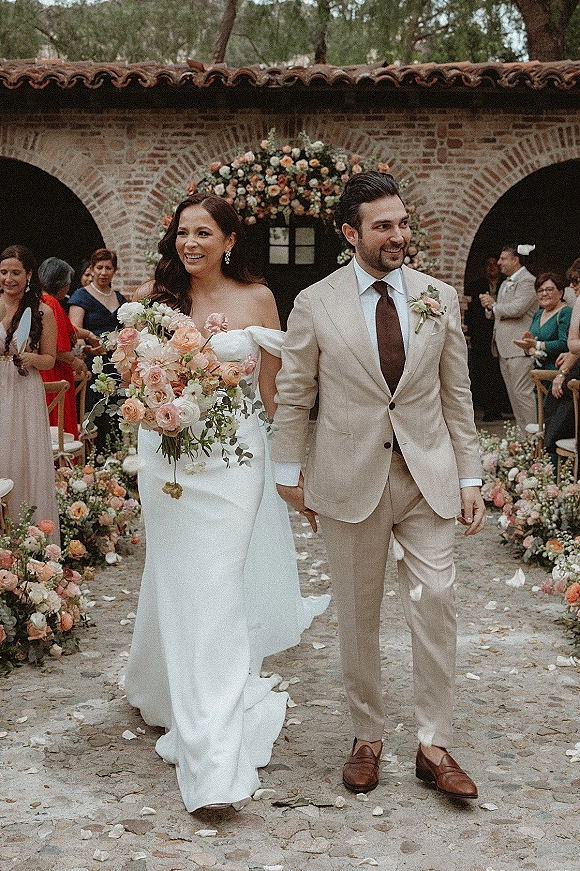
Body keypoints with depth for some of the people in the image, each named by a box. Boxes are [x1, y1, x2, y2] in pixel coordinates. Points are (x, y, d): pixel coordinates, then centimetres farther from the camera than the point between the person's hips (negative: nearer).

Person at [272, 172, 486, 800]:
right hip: (350, 482, -1)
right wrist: (289, 473, 7)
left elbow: (456, 394, 7)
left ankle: (434, 746, 10)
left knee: (435, 601, -4)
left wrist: (469, 478, 5)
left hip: (428, 477, 1)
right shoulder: (313, 305, -2)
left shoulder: (439, 298, 4)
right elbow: (293, 397, 5)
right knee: (357, 616, 9)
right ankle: (367, 737, 26)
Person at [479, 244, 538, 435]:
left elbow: (516, 309, -22)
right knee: (513, 393, 10)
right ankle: (522, 432, 15)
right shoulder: (506, 283, 21)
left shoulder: (527, 281, -10)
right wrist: (490, 307, 3)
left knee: (523, 392, -11)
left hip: (519, 348, -10)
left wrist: (494, 306, -6)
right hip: (504, 348, 10)